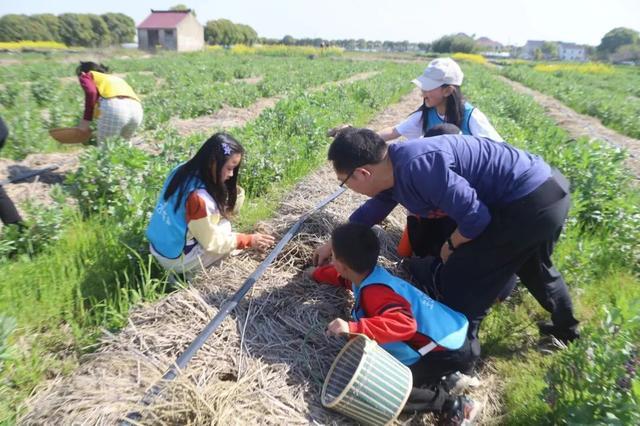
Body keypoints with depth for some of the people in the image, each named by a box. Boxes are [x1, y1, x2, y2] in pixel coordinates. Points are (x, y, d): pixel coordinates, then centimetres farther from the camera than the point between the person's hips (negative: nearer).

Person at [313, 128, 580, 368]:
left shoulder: (417, 169, -31)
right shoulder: (393, 167, 1)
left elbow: (475, 217, -26)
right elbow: (369, 212, 18)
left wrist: (450, 245, -5)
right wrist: (332, 245, 28)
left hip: (528, 202, -10)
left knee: (460, 277, -2)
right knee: (533, 265, 33)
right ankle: (566, 327, 58)